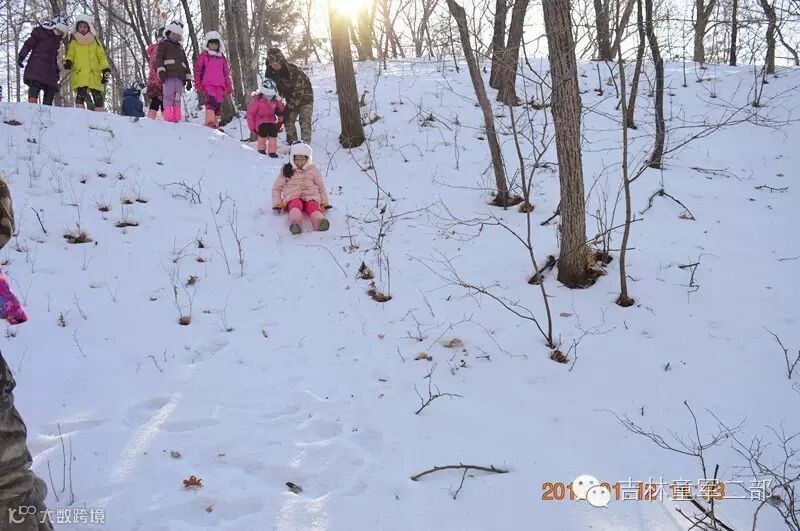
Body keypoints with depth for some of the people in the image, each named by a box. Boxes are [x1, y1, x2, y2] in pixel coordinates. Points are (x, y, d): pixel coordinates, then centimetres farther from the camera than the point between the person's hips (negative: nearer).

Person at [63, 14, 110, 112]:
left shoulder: (95, 41, 17)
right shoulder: (73, 42, 17)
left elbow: (101, 57, 13)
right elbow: (70, 55, 16)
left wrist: (105, 69, 1)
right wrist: (68, 62, -8)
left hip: (94, 75, 1)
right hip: (79, 75, -1)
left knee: (97, 96, -6)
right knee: (81, 93, -18)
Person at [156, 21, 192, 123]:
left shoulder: (180, 48, 31)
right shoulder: (164, 44, 13)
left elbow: (186, 64, 30)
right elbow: (159, 58, -1)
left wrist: (188, 79, 21)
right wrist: (161, 71, -17)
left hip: (179, 76, 6)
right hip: (168, 75, -6)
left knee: (178, 97, -1)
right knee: (169, 95, -14)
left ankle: (176, 118, -3)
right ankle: (168, 117, -20)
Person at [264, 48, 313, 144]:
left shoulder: (294, 69, -32)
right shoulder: (271, 72, -13)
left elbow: (298, 91, -31)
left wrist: (289, 107, -32)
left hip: (304, 98, -6)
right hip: (291, 100, 6)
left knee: (305, 123, -12)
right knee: (288, 121, -1)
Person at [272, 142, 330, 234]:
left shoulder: (313, 170, 19)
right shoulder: (286, 171, 17)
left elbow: (321, 188, 25)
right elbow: (277, 188, 19)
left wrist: (324, 203, 11)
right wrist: (277, 204, 5)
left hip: (310, 197, 1)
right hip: (293, 197, -1)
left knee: (313, 206, -35)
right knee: (296, 204, -38)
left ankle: (319, 221, -69)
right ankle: (296, 223, -71)